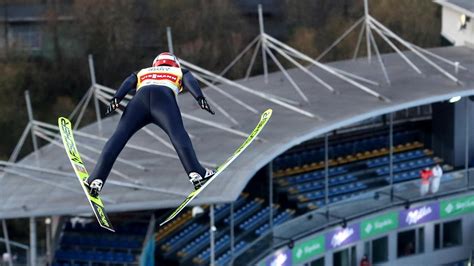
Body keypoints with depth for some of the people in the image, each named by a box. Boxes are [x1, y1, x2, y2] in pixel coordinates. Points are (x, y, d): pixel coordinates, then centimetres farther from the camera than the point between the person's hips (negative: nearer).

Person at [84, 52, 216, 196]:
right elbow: (191, 82, 17)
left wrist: (116, 99, 7)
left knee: (119, 136, -6)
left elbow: (128, 83, 22)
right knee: (178, 134, -18)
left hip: (140, 98, 2)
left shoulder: (142, 73, 42)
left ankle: (96, 179, -16)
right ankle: (195, 172, -39)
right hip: (165, 98, -2)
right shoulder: (180, 72, 38)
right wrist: (200, 98, 1)